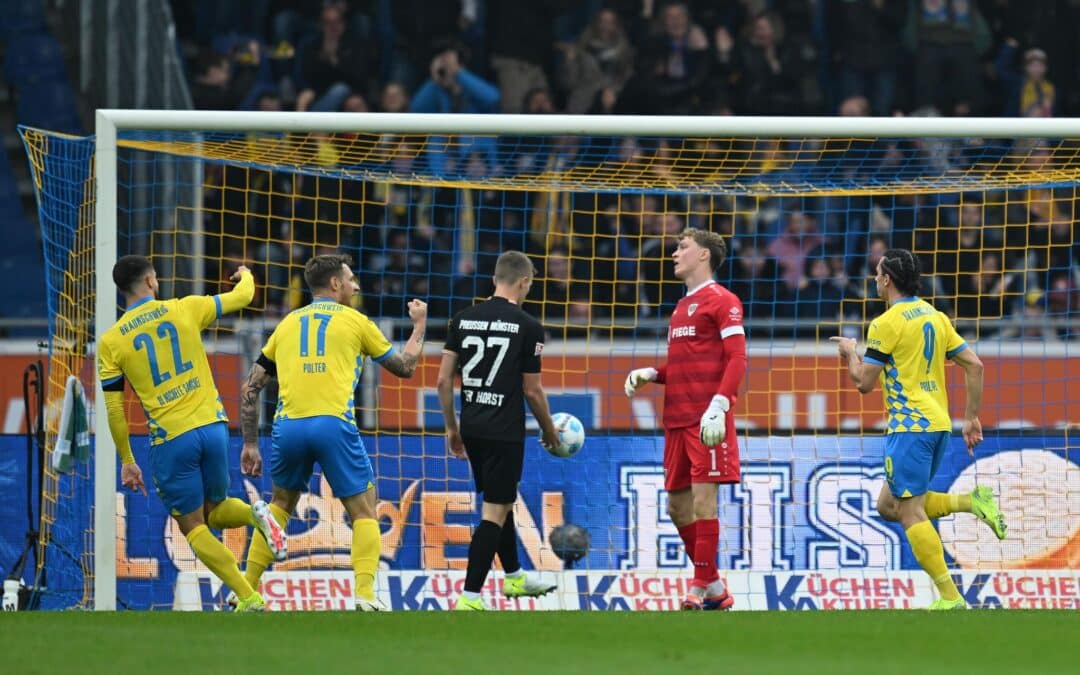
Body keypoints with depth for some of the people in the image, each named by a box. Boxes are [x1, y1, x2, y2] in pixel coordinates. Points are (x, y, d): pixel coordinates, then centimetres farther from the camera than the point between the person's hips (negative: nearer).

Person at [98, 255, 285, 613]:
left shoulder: (111, 342, 0)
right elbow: (242, 296, 17)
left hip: (171, 440, -3)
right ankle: (255, 513, -10)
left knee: (192, 526, 9)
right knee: (215, 511, 24)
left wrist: (127, 460, 11)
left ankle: (248, 598, -4)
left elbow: (113, 409, 1)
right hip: (213, 426, 3)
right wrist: (245, 276, 41)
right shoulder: (186, 309, 3)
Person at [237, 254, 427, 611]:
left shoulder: (288, 324, 21)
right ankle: (365, 593, -10)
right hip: (334, 424, -3)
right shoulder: (355, 321, 12)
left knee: (281, 504, 25)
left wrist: (250, 444, 24)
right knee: (364, 511, 8)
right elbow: (405, 367, 22)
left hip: (288, 426, 3)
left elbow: (250, 388, 19)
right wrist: (419, 324, 38)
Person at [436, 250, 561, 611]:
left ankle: (514, 577, 40)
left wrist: (452, 428, 15)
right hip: (505, 431, -6)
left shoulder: (463, 319, 4)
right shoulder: (527, 326, -9)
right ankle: (470, 597, -11)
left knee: (502, 500, 24)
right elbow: (532, 391, -6)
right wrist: (550, 432, 9)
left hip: (472, 428, 6)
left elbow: (443, 380, 4)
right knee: (494, 513, -3)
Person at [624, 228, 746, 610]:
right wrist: (650, 374, 11)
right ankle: (714, 586, 18)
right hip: (677, 419, 9)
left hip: (707, 419, -9)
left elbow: (737, 359, -12)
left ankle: (702, 588, -9)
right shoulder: (682, 307, 22)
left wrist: (719, 406, -23)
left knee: (702, 499, -11)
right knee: (677, 504, 9)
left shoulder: (721, 301, -4)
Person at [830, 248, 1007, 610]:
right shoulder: (935, 316, 14)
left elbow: (864, 382, -8)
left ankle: (950, 598, -11)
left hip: (910, 427, -8)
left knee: (910, 512, -6)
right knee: (889, 506, 17)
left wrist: (850, 352, 12)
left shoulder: (886, 324, -10)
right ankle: (972, 502, 3)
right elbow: (974, 366, 11)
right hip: (938, 424, 8)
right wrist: (972, 417, 16)